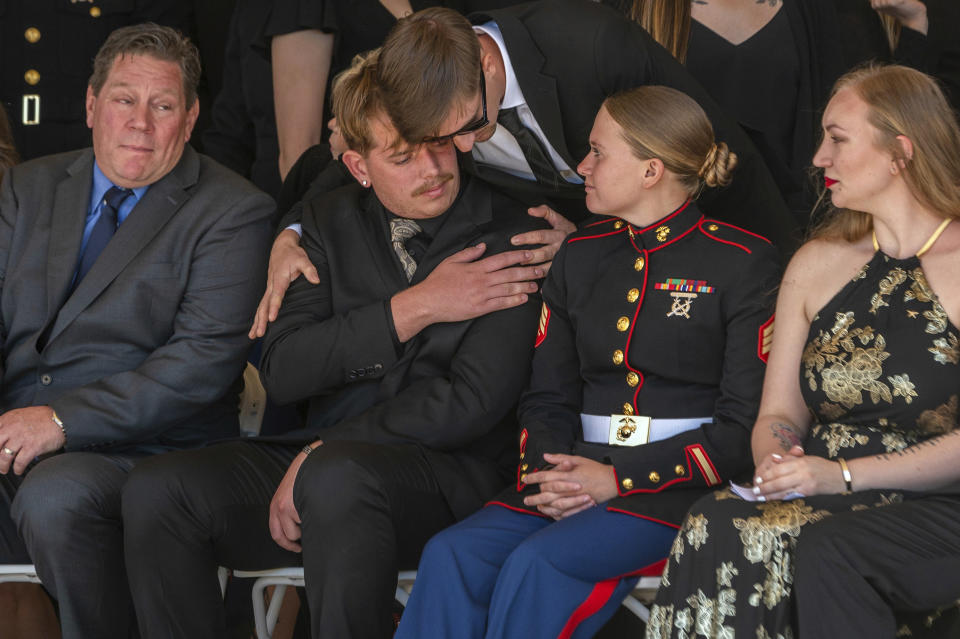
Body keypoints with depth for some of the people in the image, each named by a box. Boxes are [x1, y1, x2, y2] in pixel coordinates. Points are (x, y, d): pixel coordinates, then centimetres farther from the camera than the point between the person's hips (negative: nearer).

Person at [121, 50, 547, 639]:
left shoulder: (511, 237, -3)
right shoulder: (332, 223, 13)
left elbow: (474, 400, -12)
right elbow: (281, 371, 2)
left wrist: (324, 455, -13)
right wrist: (413, 309, -9)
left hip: (453, 473, -5)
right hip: (321, 452, 5)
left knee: (338, 476, -38)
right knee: (157, 491, -18)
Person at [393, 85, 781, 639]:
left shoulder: (744, 262, -1)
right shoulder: (580, 256, 18)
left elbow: (746, 426, -6)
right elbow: (548, 396, 17)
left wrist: (618, 479, -13)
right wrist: (549, 474, -7)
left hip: (677, 487, -5)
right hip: (576, 474, 5)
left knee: (539, 563, -33)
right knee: (453, 554, -24)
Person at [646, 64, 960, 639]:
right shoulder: (817, 262, 16)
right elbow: (779, 414, 16)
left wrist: (844, 474, -18)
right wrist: (775, 463, -8)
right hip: (826, 502, 5)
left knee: (824, 549, -36)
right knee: (719, 525, -27)